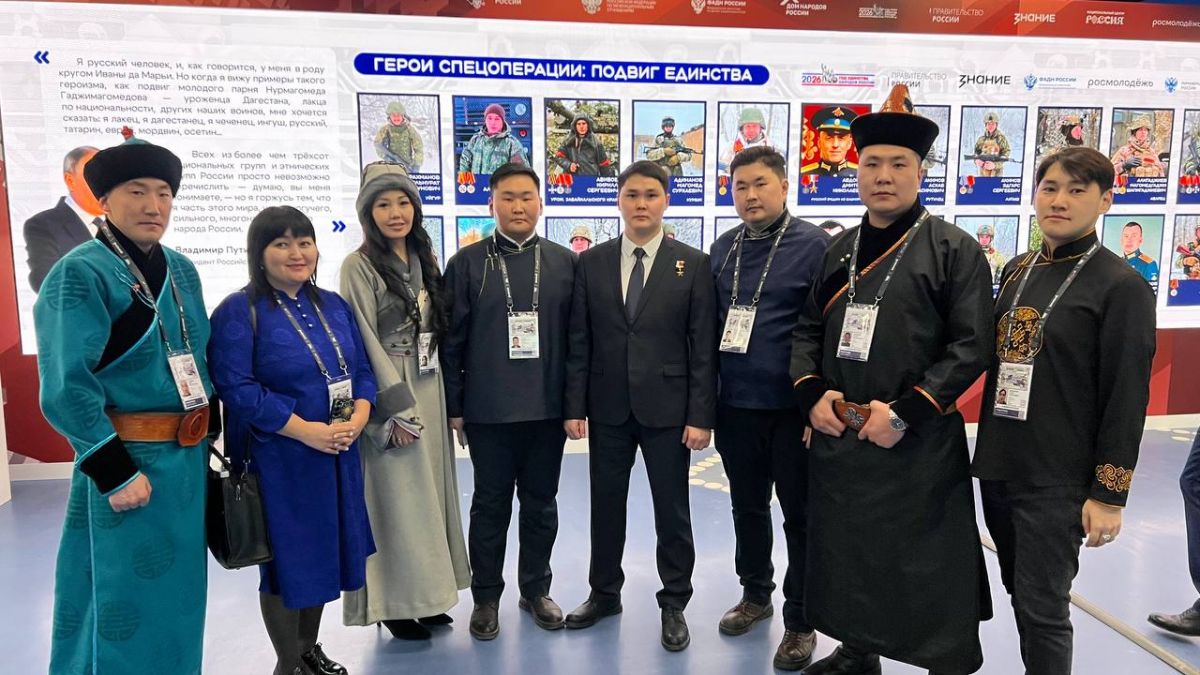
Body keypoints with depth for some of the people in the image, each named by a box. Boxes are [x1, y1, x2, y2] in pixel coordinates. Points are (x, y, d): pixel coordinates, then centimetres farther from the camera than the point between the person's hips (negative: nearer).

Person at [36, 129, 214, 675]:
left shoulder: (182, 270, 7)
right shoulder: (80, 273, -14)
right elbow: (66, 387, -18)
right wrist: (115, 471, -19)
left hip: (187, 457, 7)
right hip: (128, 457, -7)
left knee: (176, 592, 19)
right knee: (125, 599, 5)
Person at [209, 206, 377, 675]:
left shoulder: (334, 306, 9)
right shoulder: (238, 311, -10)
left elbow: (362, 369, 10)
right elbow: (236, 388, -18)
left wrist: (358, 417, -10)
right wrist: (308, 430, -22)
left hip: (338, 454, 6)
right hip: (278, 460, -6)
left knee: (324, 551, 16)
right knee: (286, 556, 7)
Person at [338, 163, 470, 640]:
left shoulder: (424, 259, 10)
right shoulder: (359, 266, -9)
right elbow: (365, 344, -12)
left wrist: (438, 398, 8)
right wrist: (397, 410, -15)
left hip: (429, 387, 6)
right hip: (388, 392, -6)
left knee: (429, 488, 11)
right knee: (398, 494, 0)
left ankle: (426, 592, 24)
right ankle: (397, 602, 15)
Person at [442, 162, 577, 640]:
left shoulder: (565, 262, 4)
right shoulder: (467, 263, 0)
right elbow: (452, 340, 0)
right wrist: (454, 406, -2)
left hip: (548, 408, 2)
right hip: (489, 411, -1)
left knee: (541, 504, 13)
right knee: (490, 505, 11)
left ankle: (535, 590, 31)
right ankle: (486, 597, 26)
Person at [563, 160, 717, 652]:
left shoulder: (693, 264, -2)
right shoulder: (591, 262, 4)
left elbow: (703, 347, -5)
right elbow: (579, 342, 3)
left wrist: (701, 415, -9)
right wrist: (575, 405, -2)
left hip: (666, 406, -2)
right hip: (607, 406, 2)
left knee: (671, 509, 8)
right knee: (605, 504, 14)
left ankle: (674, 604, 25)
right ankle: (604, 592, 32)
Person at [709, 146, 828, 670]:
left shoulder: (814, 245, -8)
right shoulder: (722, 249, 7)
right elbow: (710, 325, 10)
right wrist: (705, 396, 7)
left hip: (793, 406, -4)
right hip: (736, 405, 5)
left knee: (800, 515, 7)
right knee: (747, 506, 17)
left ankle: (801, 621, 22)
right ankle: (755, 594, 37)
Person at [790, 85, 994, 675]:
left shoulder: (955, 250, -6)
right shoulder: (837, 251, 10)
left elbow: (971, 346, -12)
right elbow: (807, 329, 12)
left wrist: (905, 413, -18)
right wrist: (812, 393, -5)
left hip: (918, 447, -5)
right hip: (836, 439, 6)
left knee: (926, 571, 5)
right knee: (845, 555, 18)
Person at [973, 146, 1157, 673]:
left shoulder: (1121, 285, -10)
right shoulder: (1017, 271, 8)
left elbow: (1127, 399, -11)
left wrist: (1109, 493, -12)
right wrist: (988, 452, 14)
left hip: (1057, 480, -6)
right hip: (998, 468, 6)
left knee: (1042, 609, 1)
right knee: (1021, 596, 17)